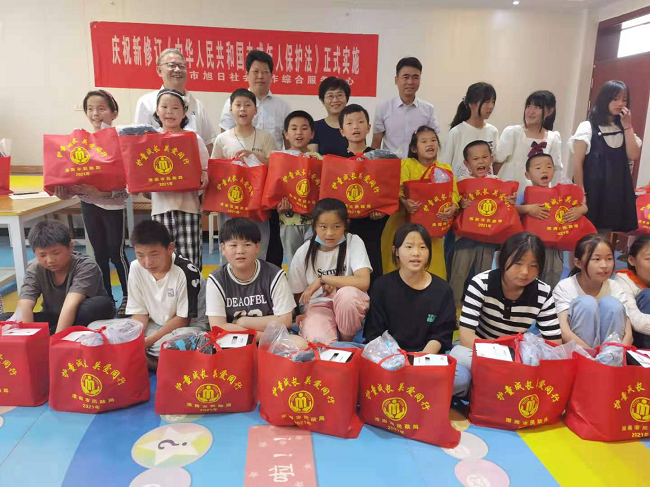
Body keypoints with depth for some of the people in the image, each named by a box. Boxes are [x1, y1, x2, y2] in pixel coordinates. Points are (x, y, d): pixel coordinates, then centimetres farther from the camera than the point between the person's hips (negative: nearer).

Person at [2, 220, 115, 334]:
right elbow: (24, 306, -24)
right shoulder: (35, 270, -11)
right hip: (54, 320, 3)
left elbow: (71, 306, -35)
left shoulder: (86, 266, -24)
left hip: (85, 320, -3)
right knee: (6, 318, -14)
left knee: (102, 304, -35)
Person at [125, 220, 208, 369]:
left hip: (189, 327, -5)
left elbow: (183, 319, -17)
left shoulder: (186, 272, -24)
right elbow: (140, 313, -2)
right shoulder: (136, 268, -9)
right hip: (157, 326, 5)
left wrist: (147, 341, -20)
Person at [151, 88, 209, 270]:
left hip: (188, 206, -2)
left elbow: (206, 170, 5)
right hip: (161, 207, 2)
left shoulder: (194, 139, 3)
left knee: (191, 263, -3)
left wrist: (204, 177, -16)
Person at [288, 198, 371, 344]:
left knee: (347, 293, -35)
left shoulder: (354, 242, -12)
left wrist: (322, 279, -24)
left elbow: (364, 282, -26)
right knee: (318, 340, -34)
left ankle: (347, 341, -9)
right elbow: (298, 294, 5)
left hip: (350, 306, 2)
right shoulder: (303, 252, -6)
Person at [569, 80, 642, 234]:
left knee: (604, 237, 8)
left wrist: (627, 126, -3)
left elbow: (633, 155, 0)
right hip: (592, 190, -5)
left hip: (616, 191, 5)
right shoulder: (588, 127, -3)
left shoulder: (624, 129, 14)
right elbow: (577, 162, -8)